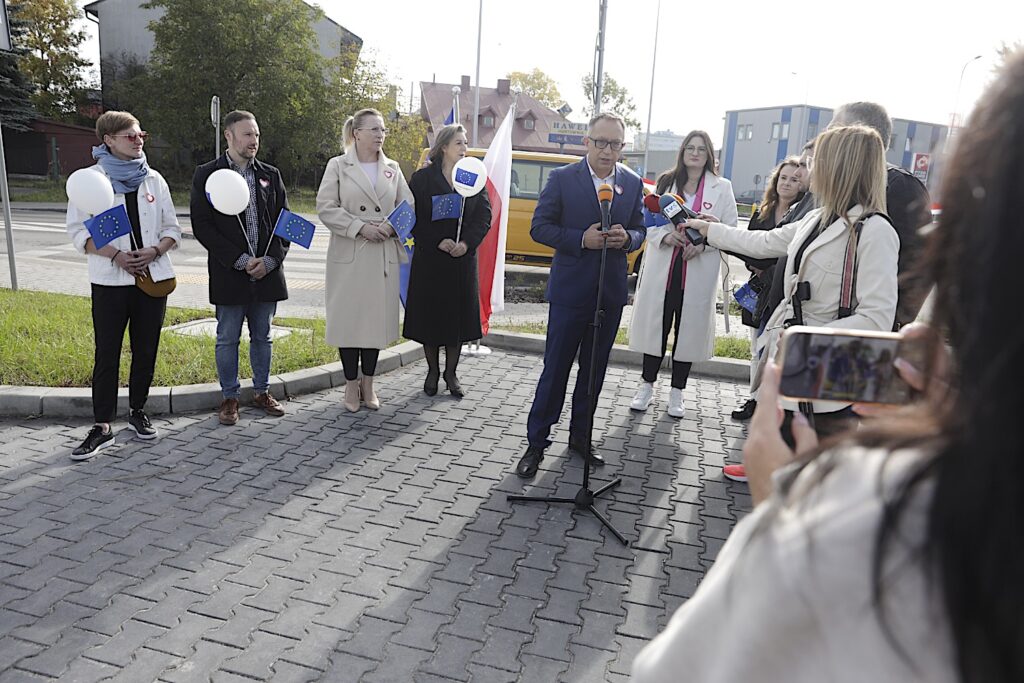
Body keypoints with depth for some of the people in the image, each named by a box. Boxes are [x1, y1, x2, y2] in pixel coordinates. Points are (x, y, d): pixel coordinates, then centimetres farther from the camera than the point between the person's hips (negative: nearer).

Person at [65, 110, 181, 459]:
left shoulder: (154, 179, 10)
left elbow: (172, 228, 10)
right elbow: (78, 231, -3)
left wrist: (154, 251, -9)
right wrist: (117, 255, -16)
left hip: (153, 277, 3)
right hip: (110, 281, -3)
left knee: (146, 350, 9)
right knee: (107, 353, -2)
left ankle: (138, 411, 25)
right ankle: (102, 427, 5)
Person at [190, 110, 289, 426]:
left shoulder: (271, 175, 10)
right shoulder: (206, 175, 0)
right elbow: (202, 225, -6)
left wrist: (271, 260, -6)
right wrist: (239, 260, -13)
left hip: (267, 270, 3)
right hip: (228, 273, -3)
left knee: (262, 336, 12)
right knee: (228, 338, 5)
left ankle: (262, 391, 25)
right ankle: (229, 397, 18)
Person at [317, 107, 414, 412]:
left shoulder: (392, 168, 11)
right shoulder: (338, 166, 2)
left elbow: (407, 206, 10)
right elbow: (325, 207, -5)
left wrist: (391, 226, -10)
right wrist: (359, 227, -15)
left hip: (384, 254, 3)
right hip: (348, 253, -3)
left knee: (378, 317, 6)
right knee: (348, 318, 1)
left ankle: (368, 384, 20)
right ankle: (351, 384, 16)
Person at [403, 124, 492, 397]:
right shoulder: (423, 178, -2)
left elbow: (484, 216, 1)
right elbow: (415, 218, -5)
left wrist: (466, 243, -12)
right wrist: (438, 241, -16)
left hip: (463, 259, 2)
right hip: (429, 259, -2)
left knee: (458, 315, 6)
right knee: (429, 314, 4)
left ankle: (451, 372, 20)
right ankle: (433, 371, 20)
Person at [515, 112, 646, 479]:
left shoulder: (633, 183, 6)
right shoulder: (562, 178, -5)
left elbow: (639, 230, 12)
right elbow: (539, 227, -6)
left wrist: (626, 238, -12)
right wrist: (582, 238, -20)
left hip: (611, 293, 4)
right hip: (570, 291, -4)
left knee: (594, 372, 14)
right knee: (555, 370, 0)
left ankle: (580, 438, 29)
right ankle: (536, 443, 12)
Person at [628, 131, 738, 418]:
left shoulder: (721, 188, 4)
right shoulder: (666, 182, 9)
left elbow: (730, 229, 2)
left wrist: (703, 244, -15)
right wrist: (666, 236, -13)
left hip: (699, 271, -1)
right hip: (662, 267, 1)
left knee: (690, 327, 6)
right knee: (656, 324, 5)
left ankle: (677, 391, 19)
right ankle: (647, 385, 21)